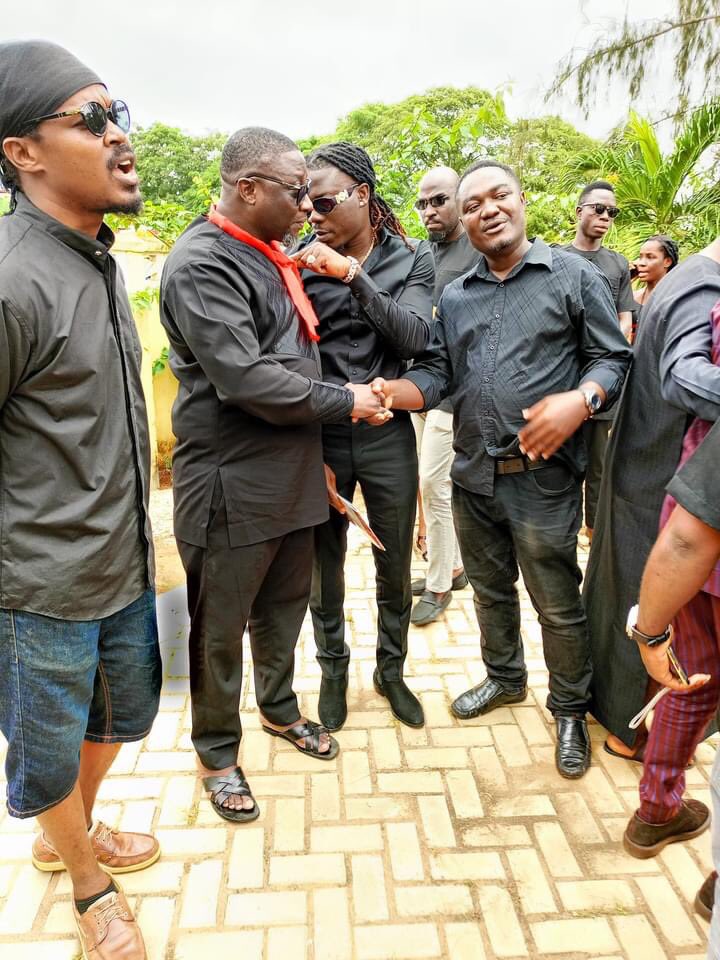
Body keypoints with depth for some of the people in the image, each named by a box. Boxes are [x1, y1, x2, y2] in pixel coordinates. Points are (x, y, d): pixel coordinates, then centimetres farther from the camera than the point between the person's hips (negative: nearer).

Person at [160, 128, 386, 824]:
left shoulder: (270, 257, 13)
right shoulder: (200, 264, -17)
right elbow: (246, 379, -26)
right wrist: (346, 401, -14)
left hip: (290, 474, 9)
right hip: (231, 485, -8)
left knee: (284, 606, 21)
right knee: (220, 628, 9)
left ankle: (279, 708, 43)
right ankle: (217, 753, 29)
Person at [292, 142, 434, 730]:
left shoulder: (411, 259, 2)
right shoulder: (305, 259, 0)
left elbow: (415, 337, -14)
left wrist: (353, 275, -22)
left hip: (387, 433, 0)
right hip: (319, 433, 0)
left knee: (395, 566, 11)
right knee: (324, 565, 11)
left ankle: (392, 670, 34)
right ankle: (334, 668, 34)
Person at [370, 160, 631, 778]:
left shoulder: (574, 276, -2)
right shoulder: (455, 298, 11)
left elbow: (613, 357, -2)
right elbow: (438, 373, 5)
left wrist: (579, 400, -22)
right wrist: (391, 392, -15)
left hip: (543, 476, -4)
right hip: (473, 474, 5)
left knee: (558, 604, 6)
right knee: (490, 589, 20)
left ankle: (570, 710, 29)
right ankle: (505, 678, 44)